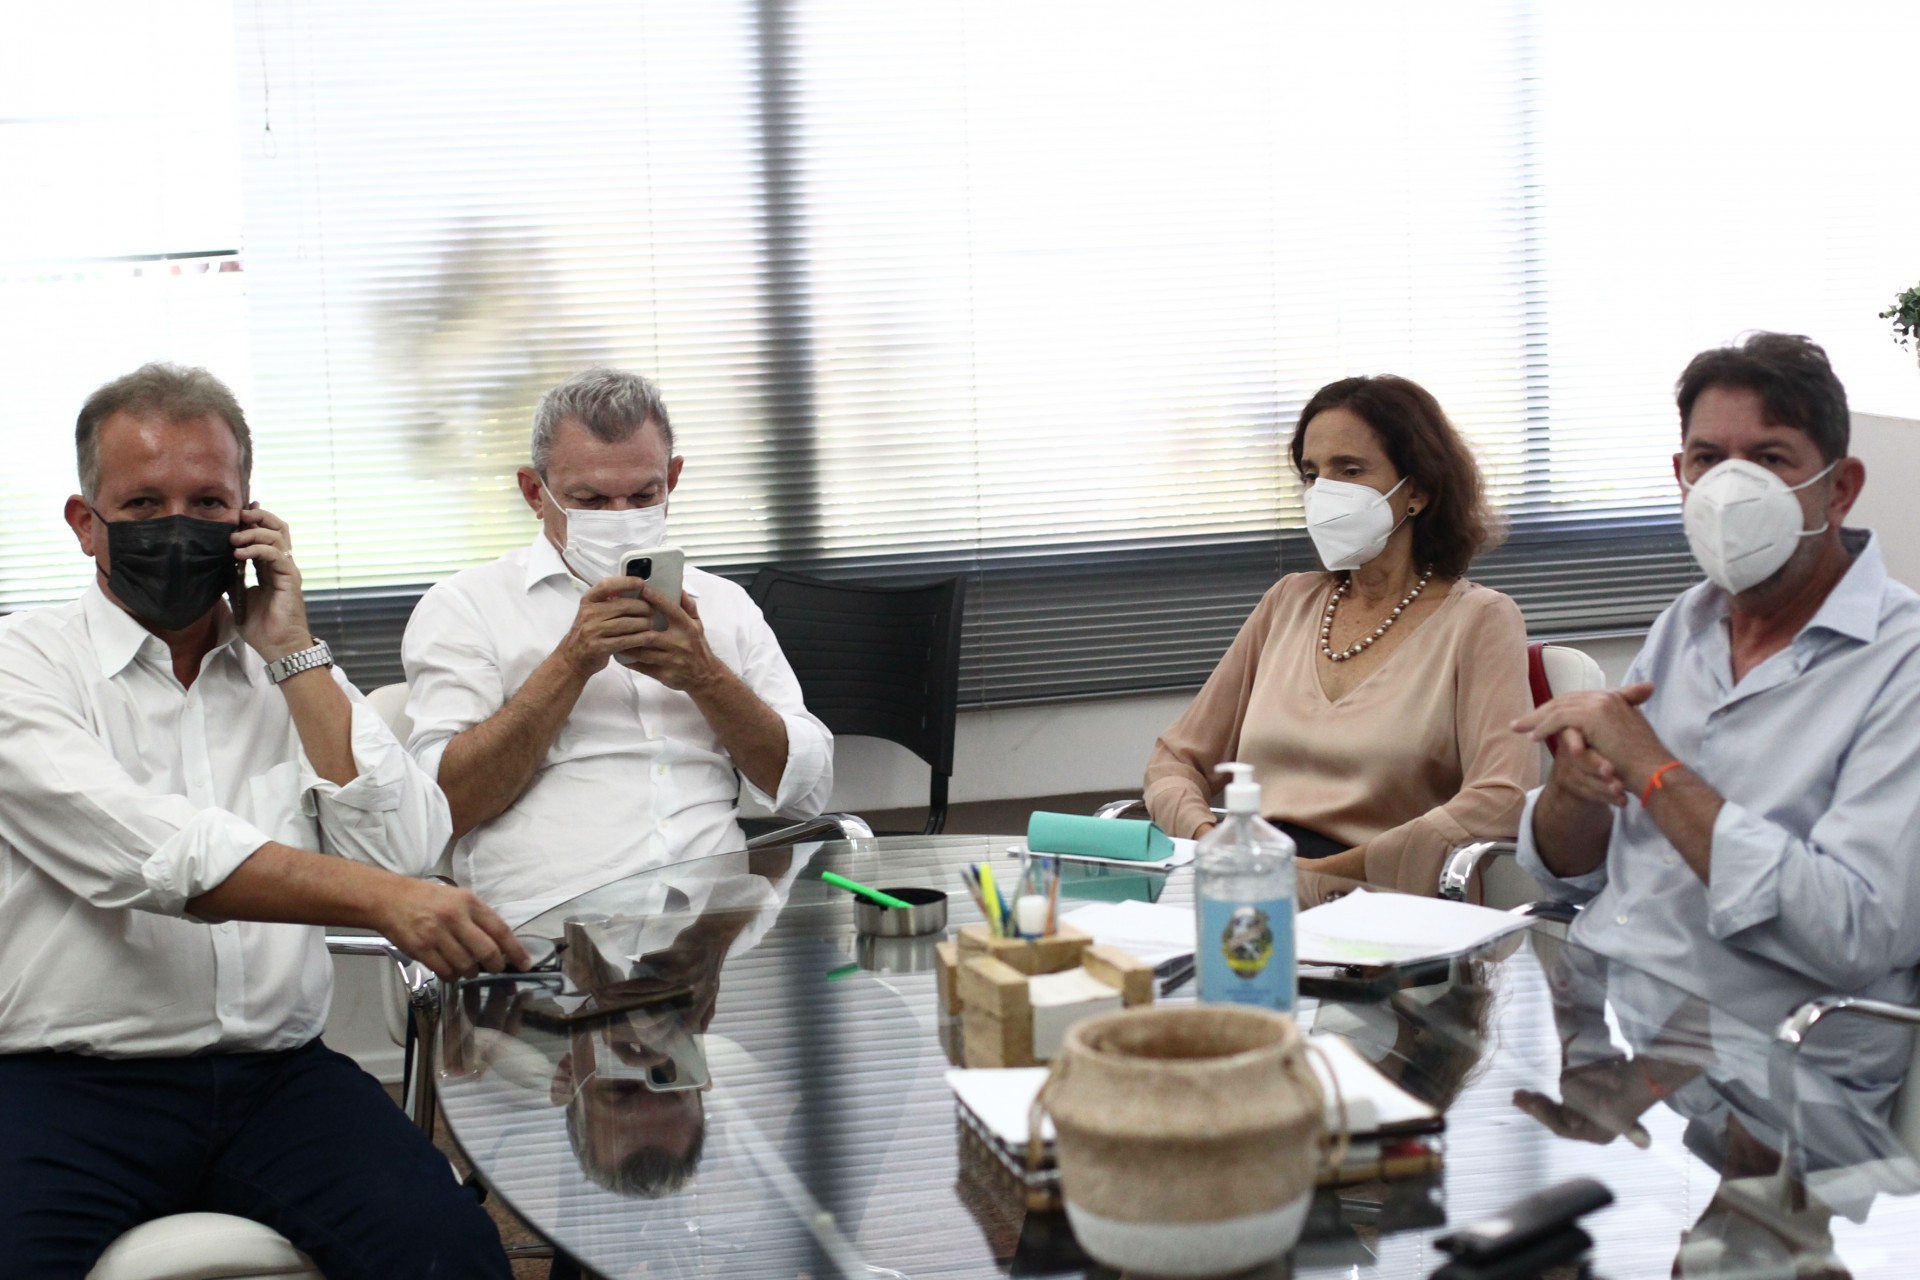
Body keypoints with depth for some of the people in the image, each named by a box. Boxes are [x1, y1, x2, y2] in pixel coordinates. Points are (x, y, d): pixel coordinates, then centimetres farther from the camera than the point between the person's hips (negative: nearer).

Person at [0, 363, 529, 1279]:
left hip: (278, 1075, 3)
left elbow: (400, 853, 2)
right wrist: (378, 899, -29)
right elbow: (151, 854, -16)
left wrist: (292, 655, 0)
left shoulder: (294, 674, 16)